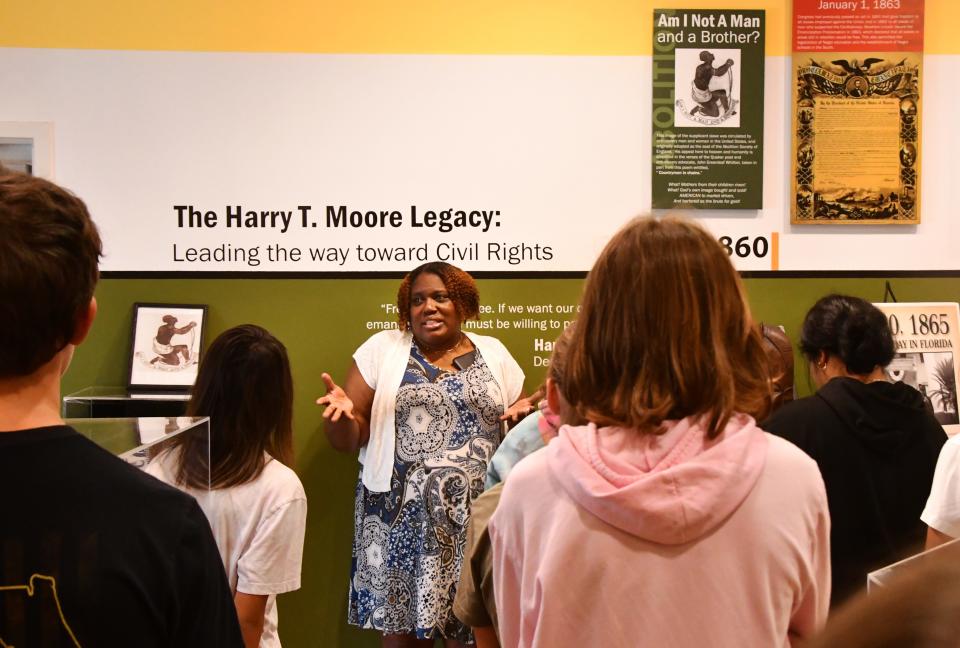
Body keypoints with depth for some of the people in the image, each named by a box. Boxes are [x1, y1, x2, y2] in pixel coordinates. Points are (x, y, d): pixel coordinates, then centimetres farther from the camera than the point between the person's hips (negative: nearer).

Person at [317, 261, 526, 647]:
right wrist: (344, 413, -18)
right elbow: (346, 440, 4)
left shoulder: (494, 354, 9)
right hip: (400, 519, -1)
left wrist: (524, 417, -6)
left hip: (477, 518, 1)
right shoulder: (382, 348, 4)